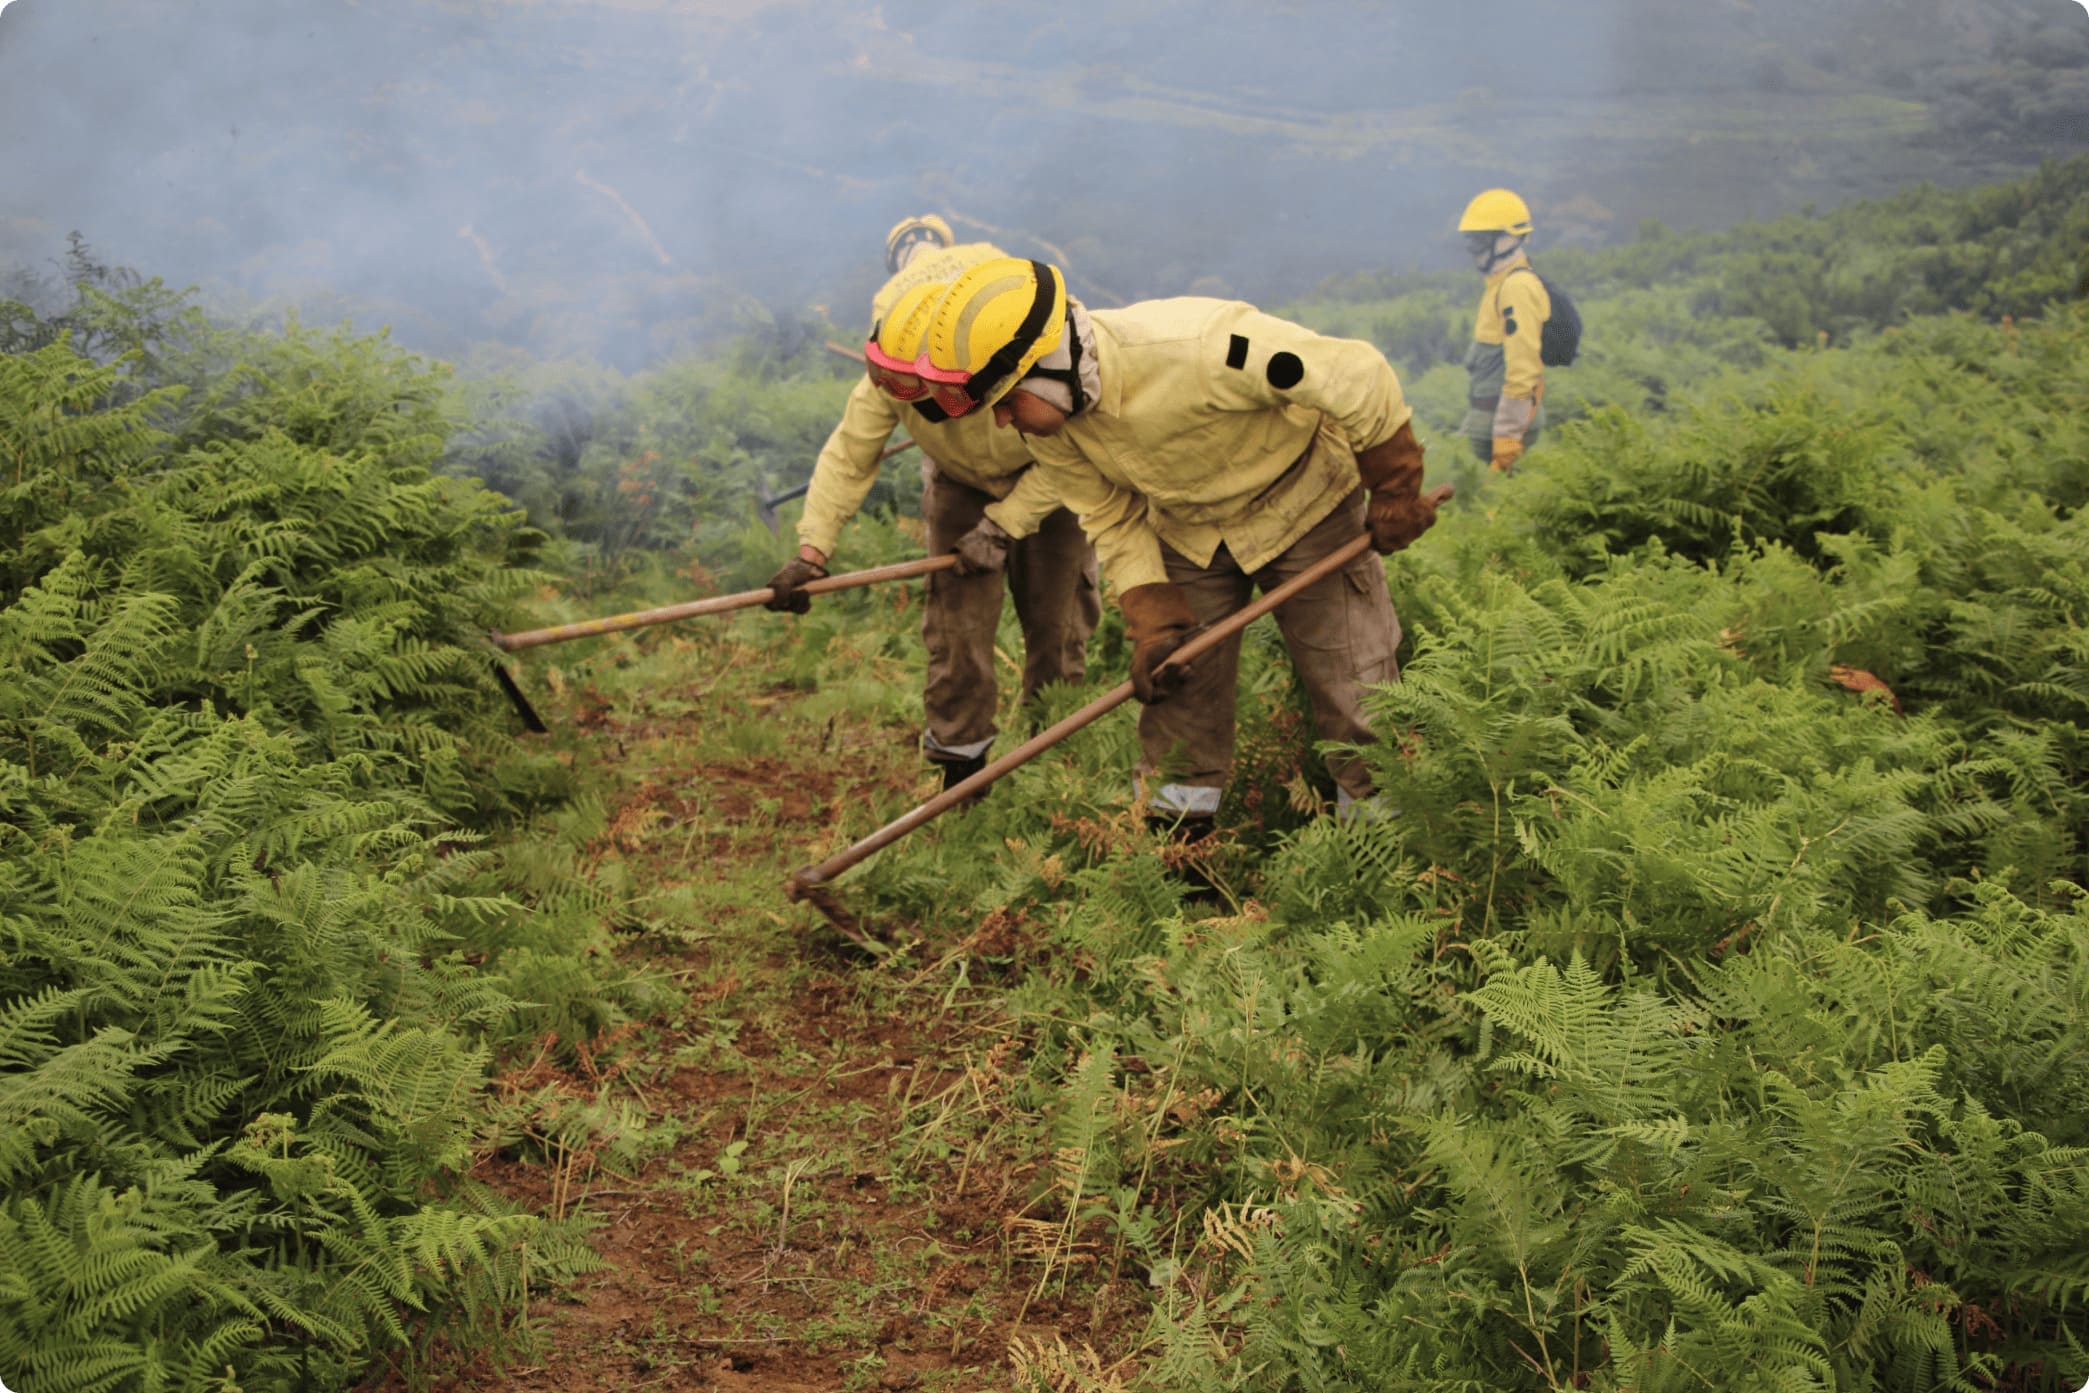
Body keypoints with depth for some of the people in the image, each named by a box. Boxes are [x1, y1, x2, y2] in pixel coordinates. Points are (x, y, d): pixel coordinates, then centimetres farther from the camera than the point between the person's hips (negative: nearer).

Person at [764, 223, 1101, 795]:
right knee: (957, 621, -4)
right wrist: (813, 549, -28)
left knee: (1057, 617, 4)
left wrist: (1004, 526, -27)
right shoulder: (888, 375, -32)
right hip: (960, 484, 2)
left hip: (1048, 483, -2)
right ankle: (960, 761, 10)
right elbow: (849, 454, -22)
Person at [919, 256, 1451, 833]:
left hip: (1303, 507, -5)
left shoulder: (1194, 347, -40)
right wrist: (1153, 623, -16)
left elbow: (1359, 376, -33)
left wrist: (1395, 496, -19)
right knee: (1173, 694, 5)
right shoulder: (1047, 425, -18)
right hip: (1185, 531, 5)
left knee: (1355, 699, -1)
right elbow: (1112, 520, -4)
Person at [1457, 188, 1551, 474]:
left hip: (1507, 421, -10)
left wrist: (1506, 438, -24)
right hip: (1487, 421, 10)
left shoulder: (1518, 287, -16)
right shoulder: (1500, 282, 16)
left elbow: (1523, 368, -23)